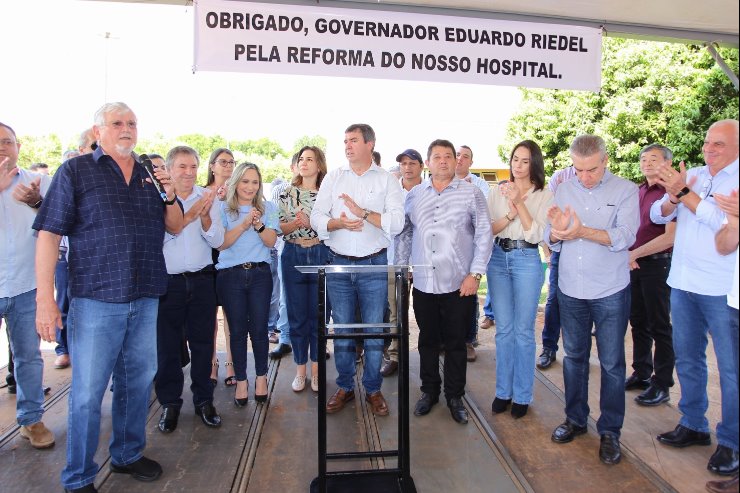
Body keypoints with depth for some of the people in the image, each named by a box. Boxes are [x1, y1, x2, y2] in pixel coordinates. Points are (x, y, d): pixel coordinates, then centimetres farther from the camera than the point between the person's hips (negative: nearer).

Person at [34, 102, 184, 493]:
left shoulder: (150, 175, 11)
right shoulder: (76, 170, -2)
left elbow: (175, 227, 14)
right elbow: (49, 233, -7)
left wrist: (170, 196, -7)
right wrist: (45, 299, -13)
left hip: (146, 300, 5)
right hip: (96, 300, -4)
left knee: (138, 381, 15)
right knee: (87, 392, 3)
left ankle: (127, 455, 34)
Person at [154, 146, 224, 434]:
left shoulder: (206, 198, 6)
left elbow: (217, 241, 0)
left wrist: (205, 217, -17)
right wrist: (189, 215, -24)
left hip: (201, 280, 2)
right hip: (168, 281, -2)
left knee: (203, 342, 9)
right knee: (167, 345, 7)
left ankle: (204, 400, 23)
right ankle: (170, 402, 23)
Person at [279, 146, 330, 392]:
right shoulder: (287, 193, 6)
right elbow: (278, 227, 3)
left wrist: (309, 223, -15)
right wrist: (295, 223, -16)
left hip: (320, 256, -1)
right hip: (293, 257, 1)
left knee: (318, 315, 5)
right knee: (297, 316, 6)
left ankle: (316, 370, 19)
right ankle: (300, 370, 20)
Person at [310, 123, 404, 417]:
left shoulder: (387, 180, 3)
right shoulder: (333, 178, 10)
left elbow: (397, 222, -8)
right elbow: (316, 217, 2)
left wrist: (363, 212, -16)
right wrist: (338, 223, -17)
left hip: (374, 264, -2)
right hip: (338, 264, 2)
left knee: (374, 330, 5)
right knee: (341, 330, 9)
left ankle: (373, 390, 21)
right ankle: (344, 387, 24)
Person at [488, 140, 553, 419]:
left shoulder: (544, 196, 1)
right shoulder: (497, 192, 8)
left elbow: (537, 235, -9)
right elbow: (487, 229, 1)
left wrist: (520, 202, -15)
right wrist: (509, 214, -14)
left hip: (527, 260, -2)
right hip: (498, 259, 3)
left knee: (523, 330, 3)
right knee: (503, 329, 9)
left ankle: (522, 395, 16)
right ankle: (503, 391, 21)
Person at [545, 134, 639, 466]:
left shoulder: (626, 190, -6)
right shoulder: (564, 191, 4)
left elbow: (625, 236, -19)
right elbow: (550, 240, 0)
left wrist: (582, 231, -33)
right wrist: (556, 231, -24)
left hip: (610, 292, -3)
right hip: (571, 289, 3)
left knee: (611, 363, 7)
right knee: (574, 356, 16)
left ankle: (610, 431, 23)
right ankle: (575, 419, 32)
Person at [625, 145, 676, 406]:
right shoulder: (639, 191, 12)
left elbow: (670, 237, -18)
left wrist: (634, 254, -15)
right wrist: (628, 256, 4)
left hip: (658, 264, -7)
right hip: (634, 265, 7)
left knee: (659, 326, 2)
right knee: (638, 322, 14)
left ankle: (662, 384, 13)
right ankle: (641, 373, 28)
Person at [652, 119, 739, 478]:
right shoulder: (692, 176, 9)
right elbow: (659, 215, 5)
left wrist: (683, 191, -19)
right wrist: (673, 195, -14)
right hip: (683, 282, 6)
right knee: (687, 358, 15)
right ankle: (693, 425, 30)